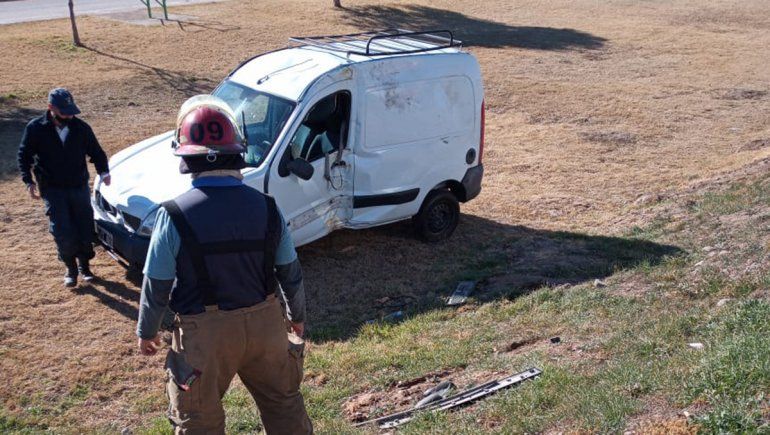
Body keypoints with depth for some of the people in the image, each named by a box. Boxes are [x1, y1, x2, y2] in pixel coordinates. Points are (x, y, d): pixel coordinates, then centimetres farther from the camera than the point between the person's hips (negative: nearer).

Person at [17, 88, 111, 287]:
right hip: (52, 189, -2)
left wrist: (103, 171, -2)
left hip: (80, 186, 2)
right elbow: (24, 155, 2)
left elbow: (96, 152, 9)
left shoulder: (81, 127, -3)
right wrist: (28, 181, -7)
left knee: (86, 229, 5)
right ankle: (71, 268, 13)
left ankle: (84, 265, 27)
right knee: (63, 233, -9)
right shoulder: (36, 128, -6)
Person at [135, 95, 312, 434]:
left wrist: (147, 332, 9)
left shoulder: (174, 216, -16)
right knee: (284, 403, 23)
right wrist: (297, 316, 19)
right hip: (264, 323, 3)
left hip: (205, 333, -3)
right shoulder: (266, 207, -6)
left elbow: (156, 287, -9)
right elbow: (290, 273, 3)